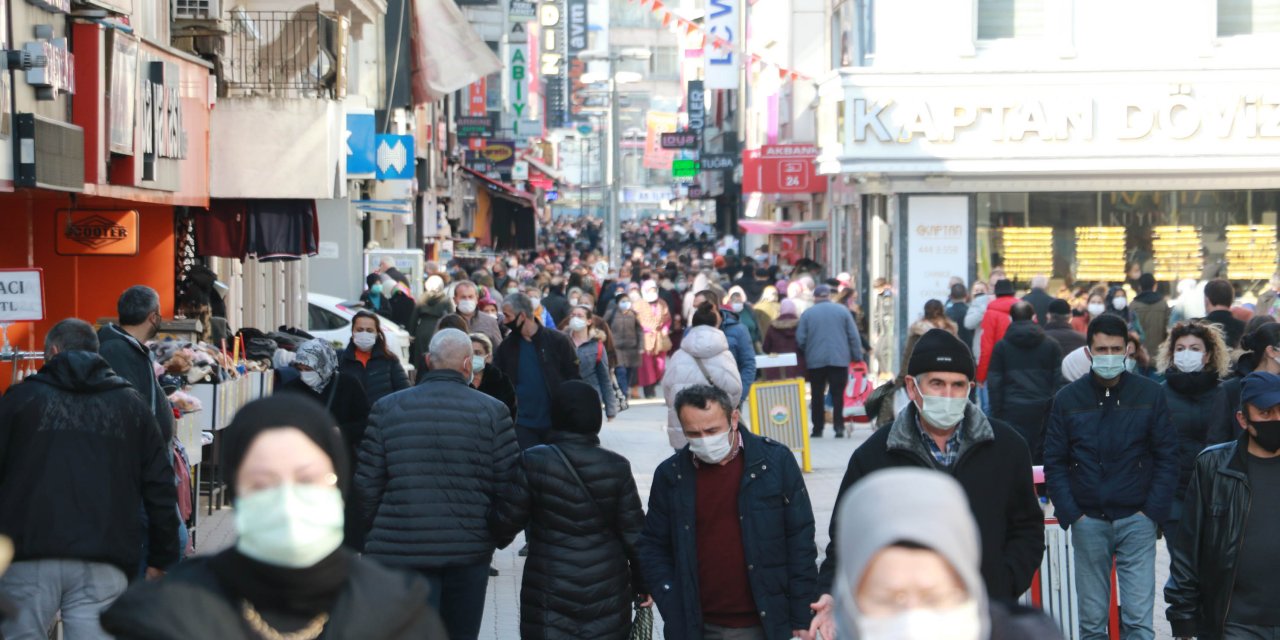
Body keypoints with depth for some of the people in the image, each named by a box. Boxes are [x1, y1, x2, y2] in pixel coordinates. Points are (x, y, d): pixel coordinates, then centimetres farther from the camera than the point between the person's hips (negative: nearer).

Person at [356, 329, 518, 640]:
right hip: (469, 549, 1)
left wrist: (374, 533, 16)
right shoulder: (492, 411, -3)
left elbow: (367, 484, 1)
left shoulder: (387, 408, -1)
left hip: (402, 550, -1)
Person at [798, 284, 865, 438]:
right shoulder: (842, 311, 4)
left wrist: (806, 353, 17)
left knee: (817, 395, 7)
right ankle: (839, 426, -8)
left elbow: (800, 339, 0)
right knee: (838, 394, 2)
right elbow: (854, 336, 2)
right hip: (839, 360, 0)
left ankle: (818, 428, 8)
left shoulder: (807, 314, 2)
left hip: (815, 361, 0)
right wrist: (857, 356, 9)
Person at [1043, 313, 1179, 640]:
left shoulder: (1150, 395, 1)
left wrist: (1152, 512, -6)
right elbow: (1054, 462, 4)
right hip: (1088, 522, 1)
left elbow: (1167, 457, 2)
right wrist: (1070, 515, -5)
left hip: (1136, 519, -1)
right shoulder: (1067, 399, 3)